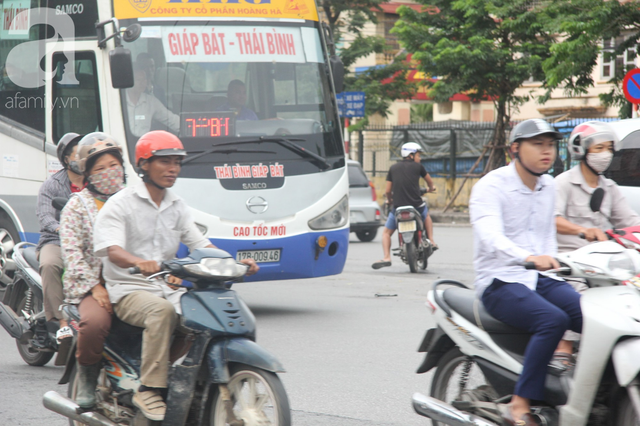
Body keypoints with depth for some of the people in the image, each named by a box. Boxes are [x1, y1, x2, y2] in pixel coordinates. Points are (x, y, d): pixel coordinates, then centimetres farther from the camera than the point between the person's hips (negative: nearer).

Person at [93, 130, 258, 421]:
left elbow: (201, 245, 13)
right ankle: (149, 390, -35)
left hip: (169, 289, 6)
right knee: (162, 310, -37)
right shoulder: (120, 204, -4)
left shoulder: (177, 207, 17)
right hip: (130, 290, -6)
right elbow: (112, 250, -19)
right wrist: (140, 263, -42)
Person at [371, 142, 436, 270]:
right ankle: (432, 241, 31)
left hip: (398, 207, 0)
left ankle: (386, 258, -3)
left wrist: (389, 200, 31)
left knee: (386, 233, 13)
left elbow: (387, 190, 8)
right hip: (416, 205, 0)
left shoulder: (393, 168, 8)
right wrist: (431, 188, 48)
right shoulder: (417, 166, 5)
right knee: (426, 216, 35)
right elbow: (429, 181, 24)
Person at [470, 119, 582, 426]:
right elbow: (491, 237, -27)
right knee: (553, 320, -33)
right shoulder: (491, 186, -9)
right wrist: (528, 258, -45)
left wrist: (551, 261, 8)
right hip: (500, 283, -7)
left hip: (540, 279, 7)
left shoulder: (549, 187, 15)